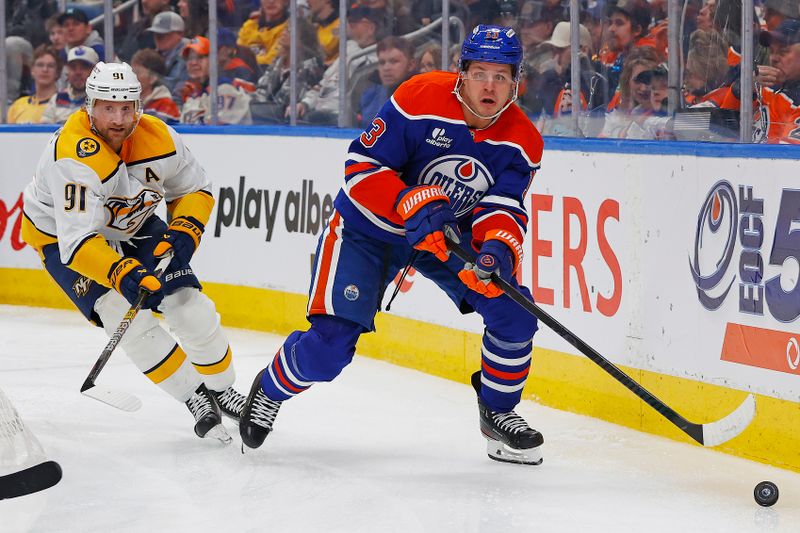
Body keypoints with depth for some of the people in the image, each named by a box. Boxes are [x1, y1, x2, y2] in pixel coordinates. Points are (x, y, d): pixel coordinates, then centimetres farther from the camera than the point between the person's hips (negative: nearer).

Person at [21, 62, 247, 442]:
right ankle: (194, 398, -6)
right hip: (61, 235, -5)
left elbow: (194, 189, -2)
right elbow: (77, 241, -43)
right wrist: (122, 274, -54)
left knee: (190, 307, -5)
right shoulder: (73, 155, -38)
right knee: (127, 317, -22)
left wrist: (183, 233, -19)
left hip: (132, 224, 5)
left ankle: (221, 389, 20)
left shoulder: (159, 137, -20)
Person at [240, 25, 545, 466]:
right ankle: (270, 389, 20)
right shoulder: (420, 99, -25)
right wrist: (412, 206, -38)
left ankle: (497, 412, 10)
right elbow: (362, 168, -24)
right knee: (328, 346, -13)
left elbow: (503, 208, -19)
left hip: (452, 230, 4)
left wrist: (498, 248, -41)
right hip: (369, 227, -4)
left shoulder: (522, 143, -13)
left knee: (512, 312, -14)